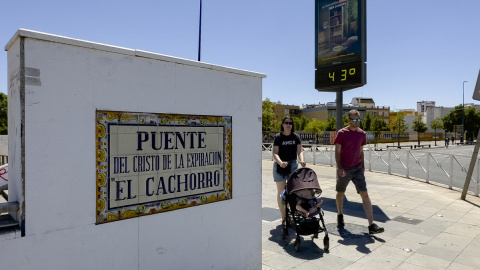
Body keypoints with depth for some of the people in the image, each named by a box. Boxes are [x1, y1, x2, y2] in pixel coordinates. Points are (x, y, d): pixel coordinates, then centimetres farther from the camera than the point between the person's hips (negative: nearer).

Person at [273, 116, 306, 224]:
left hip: (292, 164, 2)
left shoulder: (296, 136, 3)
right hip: (280, 166, -2)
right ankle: (284, 218, 14)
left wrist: (302, 160, -24)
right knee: (281, 192, 4)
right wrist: (280, 162, -32)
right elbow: (275, 153, -13)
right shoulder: (278, 137, -6)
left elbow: (300, 150, -3)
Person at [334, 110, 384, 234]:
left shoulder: (362, 134, 4)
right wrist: (339, 168, -16)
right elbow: (337, 152, -8)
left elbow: (361, 151, 14)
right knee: (340, 193, 13)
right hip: (344, 170, -3)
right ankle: (340, 216, 37)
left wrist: (362, 166, 12)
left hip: (357, 169, 3)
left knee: (365, 194, -5)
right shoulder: (341, 133, -8)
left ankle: (371, 225, -5)